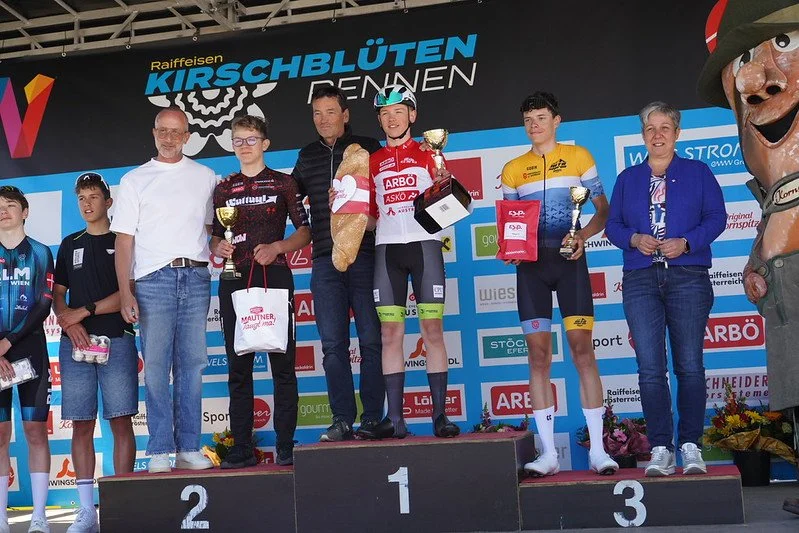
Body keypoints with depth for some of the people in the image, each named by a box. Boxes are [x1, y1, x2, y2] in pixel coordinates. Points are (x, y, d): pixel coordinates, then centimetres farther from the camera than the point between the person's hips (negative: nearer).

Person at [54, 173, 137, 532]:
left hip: (117, 340, -3)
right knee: (81, 424, 1)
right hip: (75, 342, 4)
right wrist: (69, 322, -4)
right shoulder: (70, 244, 19)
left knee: (121, 421, -6)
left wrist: (85, 311, -10)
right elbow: (57, 296, 16)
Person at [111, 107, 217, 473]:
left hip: (196, 278, 1)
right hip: (154, 279, -1)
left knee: (192, 365, 1)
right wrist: (125, 293, -3)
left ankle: (189, 449, 6)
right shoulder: (134, 180, 11)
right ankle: (159, 452, 0)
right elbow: (124, 240, 5)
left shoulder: (206, 177, 16)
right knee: (156, 367, -4)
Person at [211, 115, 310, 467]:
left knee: (282, 362, -4)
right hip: (234, 280, 3)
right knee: (238, 365, 2)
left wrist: (277, 247, -12)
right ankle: (241, 448, 7)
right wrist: (218, 247, -4)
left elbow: (305, 230, 4)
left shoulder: (283, 183, 8)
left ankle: (286, 447, 1)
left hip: (274, 277, -3)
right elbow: (213, 235, 18)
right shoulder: (223, 189, 16)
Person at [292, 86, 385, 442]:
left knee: (371, 340, -1)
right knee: (333, 344, 1)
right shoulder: (308, 156, 17)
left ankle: (372, 419, 5)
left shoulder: (367, 148, 7)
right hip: (325, 262, 3)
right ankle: (343, 419, 6)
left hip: (365, 256, -3)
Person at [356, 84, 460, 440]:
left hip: (424, 243, -2)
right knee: (390, 333, -1)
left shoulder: (428, 154, 9)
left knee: (432, 330, -4)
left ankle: (440, 416, 0)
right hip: (386, 248, 3)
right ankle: (394, 419, 2)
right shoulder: (372, 162, 16)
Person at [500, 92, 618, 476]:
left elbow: (603, 209, 8)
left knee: (582, 348, -8)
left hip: (568, 260, -2)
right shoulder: (513, 170, 14)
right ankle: (548, 453, 4)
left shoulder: (577, 156, 8)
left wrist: (584, 235, -11)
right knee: (538, 355, -1)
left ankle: (597, 449, -4)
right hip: (531, 263, 2)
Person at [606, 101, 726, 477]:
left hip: (688, 277, -2)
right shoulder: (628, 179, 17)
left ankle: (691, 446, 6)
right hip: (640, 280, 2)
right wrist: (634, 239, -8)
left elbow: (716, 217, 3)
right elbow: (612, 225, 13)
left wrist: (685, 242, -12)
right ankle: (660, 449, 1)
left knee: (689, 366, -2)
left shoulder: (697, 173, 11)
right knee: (650, 368, -3)